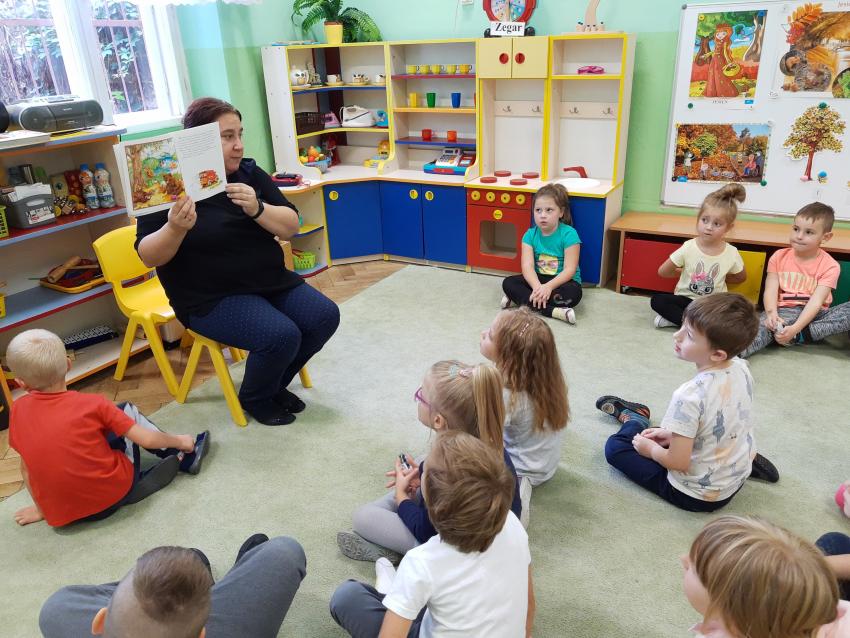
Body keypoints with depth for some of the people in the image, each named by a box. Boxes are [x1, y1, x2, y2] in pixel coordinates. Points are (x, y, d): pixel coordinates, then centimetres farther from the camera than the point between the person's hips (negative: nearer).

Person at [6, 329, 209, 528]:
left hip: (63, 514, 3)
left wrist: (40, 508, 21)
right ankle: (181, 456, 26)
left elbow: (27, 467, 6)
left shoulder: (19, 410, -4)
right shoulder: (91, 405, -12)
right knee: (127, 411, 14)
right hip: (115, 492, -3)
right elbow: (146, 440, -9)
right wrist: (179, 440, 10)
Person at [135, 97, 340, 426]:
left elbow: (291, 226, -2)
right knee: (282, 335, -26)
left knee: (325, 316, -9)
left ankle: (275, 384, 15)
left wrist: (257, 209, -22)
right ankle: (254, 398, 7)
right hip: (212, 297, -6)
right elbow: (148, 256, -12)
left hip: (269, 281, 6)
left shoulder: (249, 172, 4)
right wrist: (175, 228, -32)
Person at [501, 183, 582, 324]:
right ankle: (553, 311, -30)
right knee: (508, 283, -20)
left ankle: (520, 299, -27)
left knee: (573, 292, -36)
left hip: (562, 281, -4)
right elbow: (527, 265, -15)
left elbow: (570, 269, -19)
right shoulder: (530, 234, -4)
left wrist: (549, 286, -33)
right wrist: (537, 286, -34)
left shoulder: (569, 234, -15)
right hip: (538, 280, 4)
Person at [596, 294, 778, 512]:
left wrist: (650, 448, -7)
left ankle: (635, 420, 33)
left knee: (615, 446, 6)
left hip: (696, 497, -6)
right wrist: (675, 433, 7)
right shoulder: (741, 369, -13)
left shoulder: (690, 397, -34)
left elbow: (678, 462, -26)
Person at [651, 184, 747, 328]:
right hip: (686, 300, 0)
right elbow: (663, 271, 1)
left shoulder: (731, 253, -8)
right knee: (657, 300, -27)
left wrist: (718, 278, 6)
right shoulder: (688, 247, -11)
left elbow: (741, 277, 13)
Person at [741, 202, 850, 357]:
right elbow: (770, 291, -4)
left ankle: (799, 336, -31)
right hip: (785, 311, -1)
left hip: (814, 314, 1)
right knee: (766, 323, -34)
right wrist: (772, 313, -27)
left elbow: (816, 302, -14)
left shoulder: (830, 266, -1)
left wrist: (795, 329, -31)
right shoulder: (779, 257, 6)